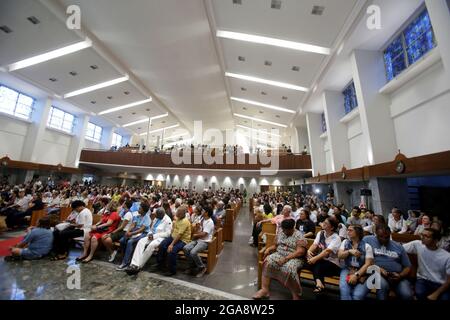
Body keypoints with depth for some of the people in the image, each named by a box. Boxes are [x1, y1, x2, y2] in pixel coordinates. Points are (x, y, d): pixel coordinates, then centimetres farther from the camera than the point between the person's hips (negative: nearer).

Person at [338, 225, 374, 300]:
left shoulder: (367, 246, 0)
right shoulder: (345, 242, 11)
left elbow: (368, 264, -7)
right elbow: (339, 256, 4)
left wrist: (356, 275, -17)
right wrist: (349, 251, -13)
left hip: (362, 273, -2)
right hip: (347, 270, 2)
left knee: (357, 295, -25)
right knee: (344, 291, -26)